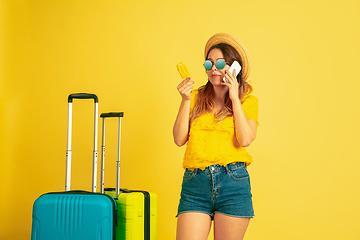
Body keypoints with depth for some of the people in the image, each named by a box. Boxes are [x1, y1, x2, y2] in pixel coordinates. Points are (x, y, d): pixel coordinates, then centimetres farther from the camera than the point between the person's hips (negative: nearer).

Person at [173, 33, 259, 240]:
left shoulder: (248, 101, 9)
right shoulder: (196, 97, 13)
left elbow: (246, 139, -8)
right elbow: (179, 139, 5)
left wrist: (234, 98, -4)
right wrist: (186, 101, -2)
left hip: (232, 182, -1)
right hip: (195, 183, 1)